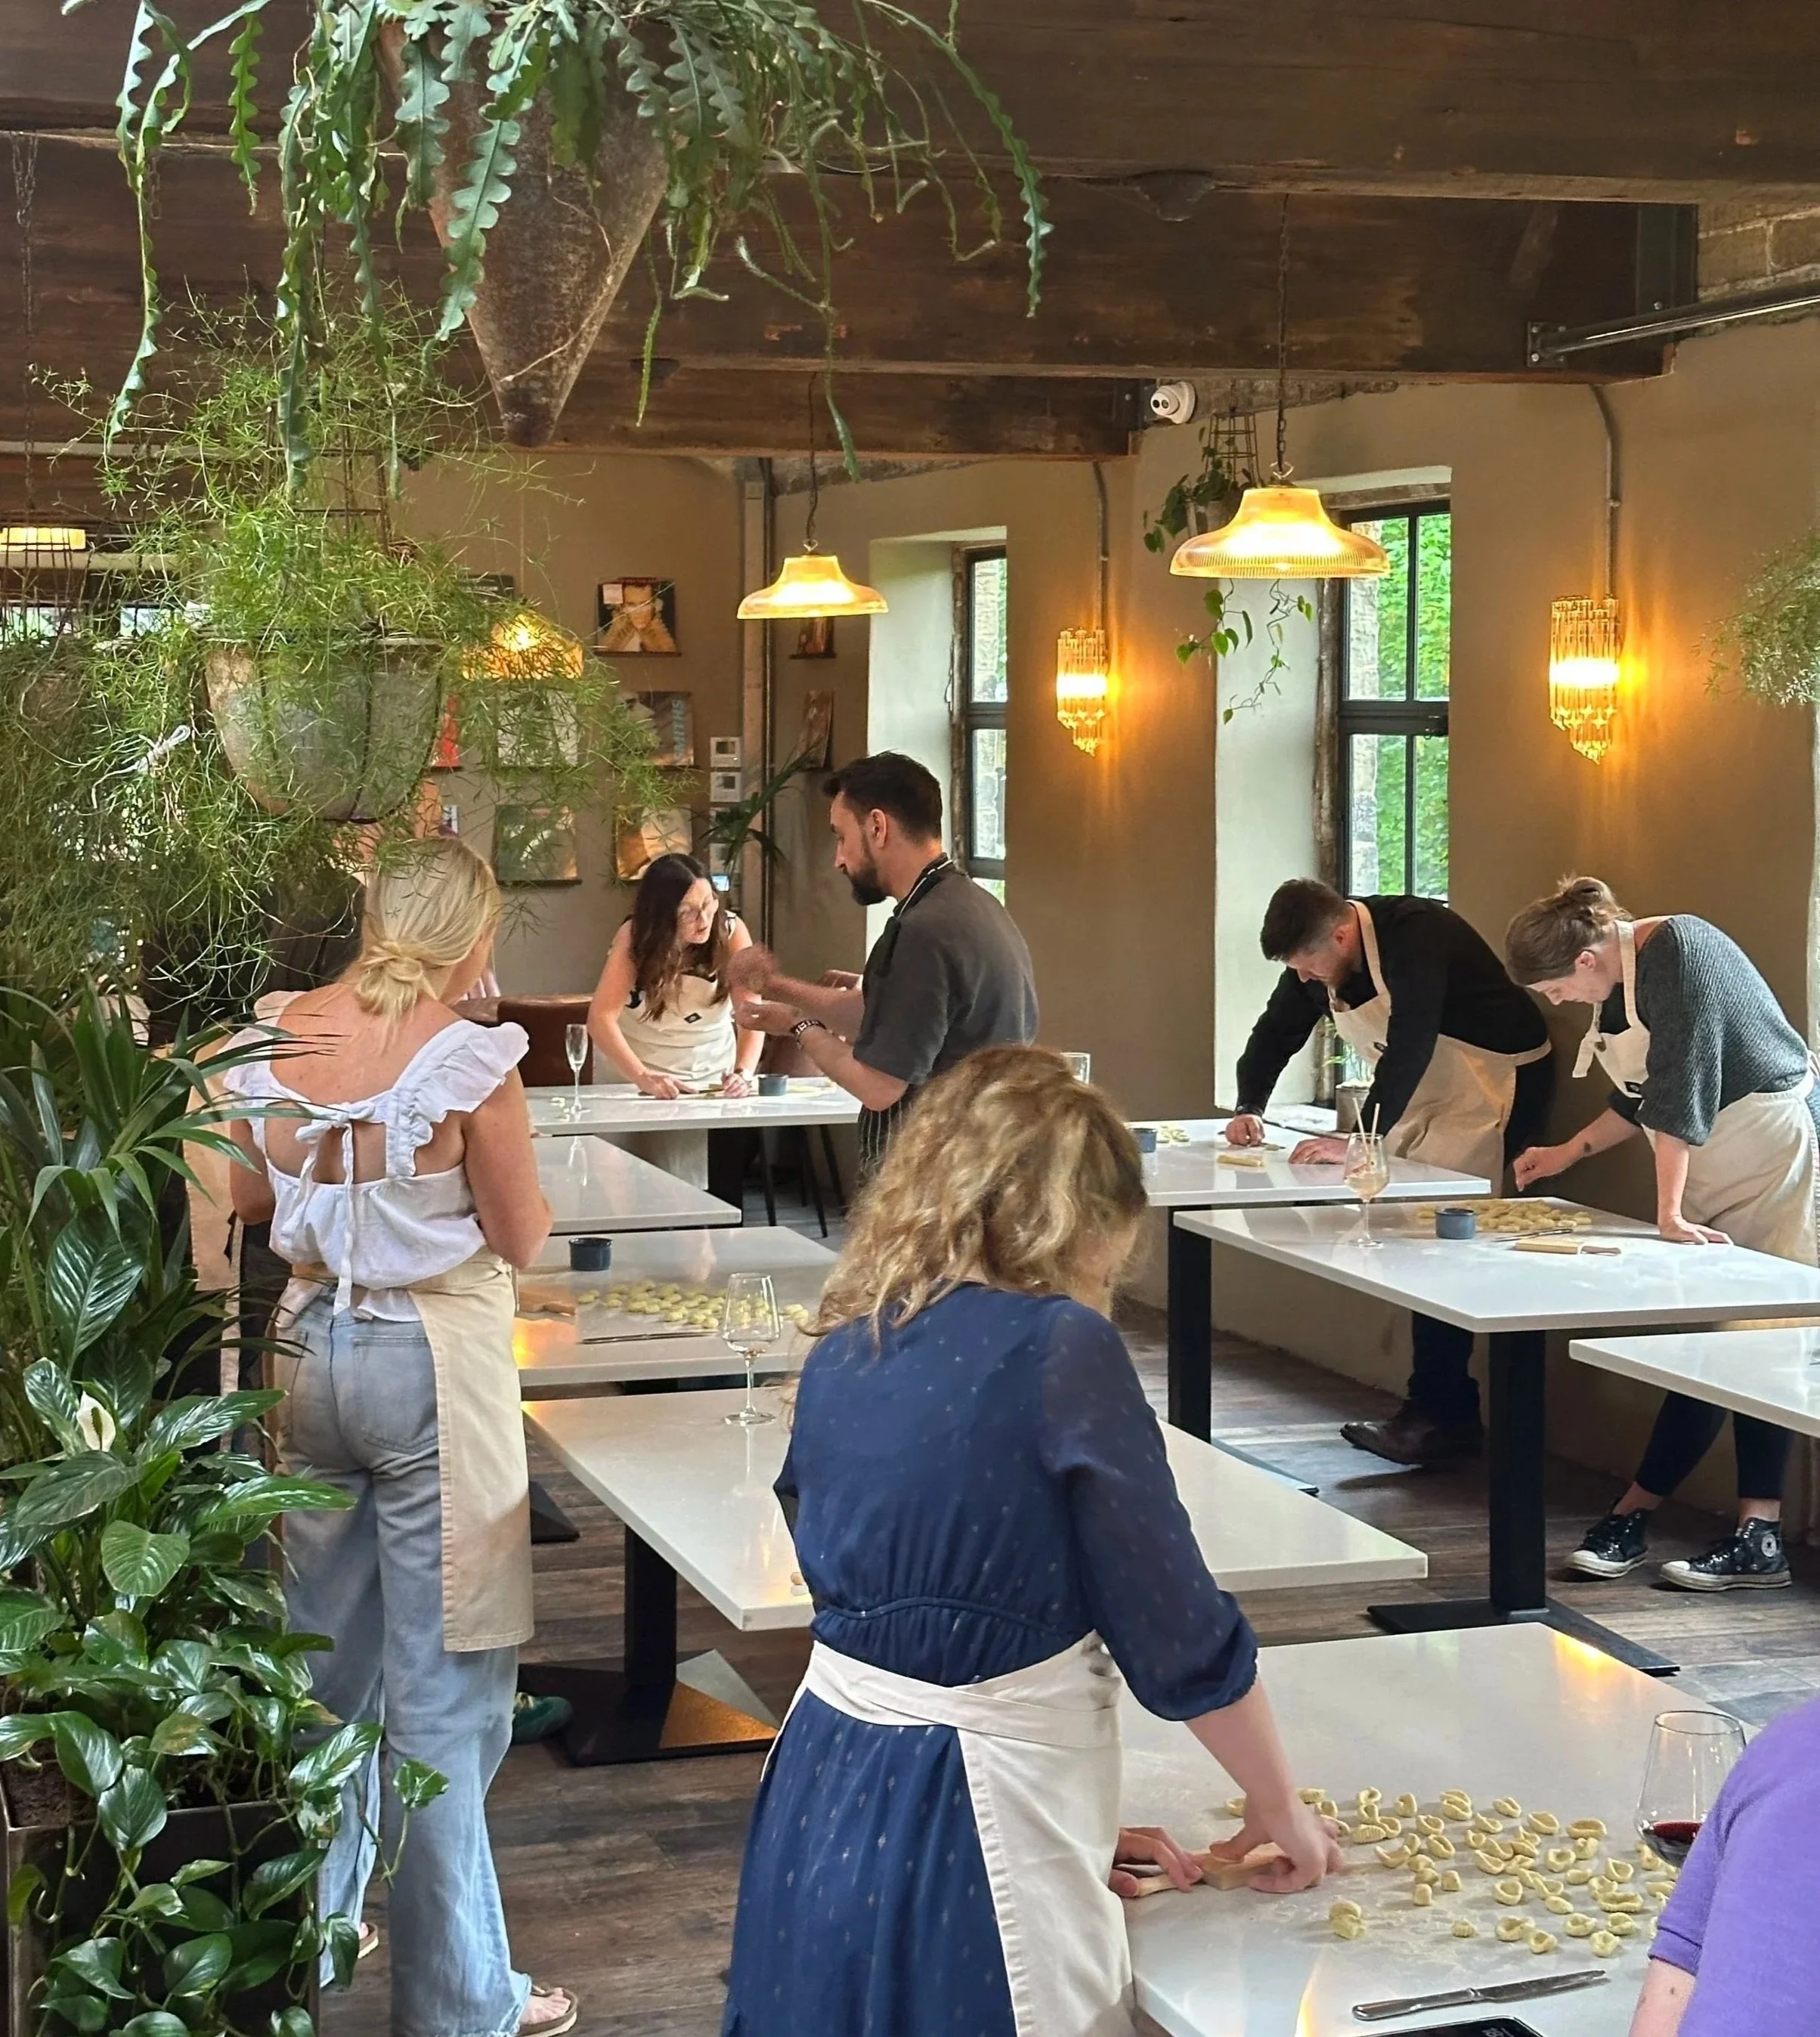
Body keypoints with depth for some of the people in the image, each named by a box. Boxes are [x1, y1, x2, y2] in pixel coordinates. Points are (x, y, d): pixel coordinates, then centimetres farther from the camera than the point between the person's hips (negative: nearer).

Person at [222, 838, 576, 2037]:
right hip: (433, 1357, -6)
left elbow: (249, 1198, 11)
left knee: (330, 1656, 21)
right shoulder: (468, 1058, -17)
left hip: (312, 1347, 6)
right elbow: (520, 1239, -9)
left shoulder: (277, 1043, -1)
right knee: (442, 1690, 2)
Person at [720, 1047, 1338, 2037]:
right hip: (964, 1838, -7)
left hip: (823, 1804, 7)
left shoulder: (841, 1353, 6)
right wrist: (1281, 1807, 7)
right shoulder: (1059, 1349, -15)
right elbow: (1177, 1631, -9)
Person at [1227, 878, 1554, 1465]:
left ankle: (1443, 1415, -11)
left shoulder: (1416, 936, -28)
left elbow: (1409, 1047, -34)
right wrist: (1249, 1107, -7)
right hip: (1429, 1093, 9)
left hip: (1496, 1084, -9)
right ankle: (1444, 1408, 7)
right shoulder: (1318, 957, -2)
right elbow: (1277, 1031, 7)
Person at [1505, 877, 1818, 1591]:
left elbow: (1682, 1084, -24)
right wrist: (1569, 1151, 18)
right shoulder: (1621, 983, 9)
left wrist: (1670, 1212, -26)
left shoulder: (1677, 951, -20)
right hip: (1713, 1173, 9)